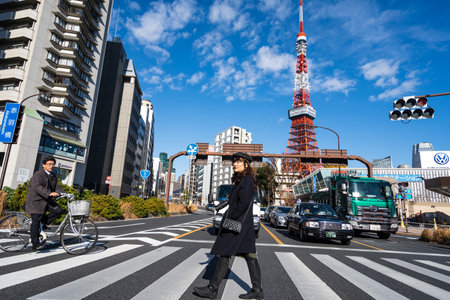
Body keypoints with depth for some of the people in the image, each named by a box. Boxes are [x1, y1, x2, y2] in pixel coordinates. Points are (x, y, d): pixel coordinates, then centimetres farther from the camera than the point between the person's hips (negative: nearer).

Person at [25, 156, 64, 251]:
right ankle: (35, 244, 2)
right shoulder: (38, 174, -11)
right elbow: (37, 187, -25)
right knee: (36, 222, -4)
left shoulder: (53, 177, 15)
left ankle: (44, 222, 7)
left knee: (59, 210, -14)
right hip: (36, 200, -7)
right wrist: (49, 193, -38)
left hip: (47, 200, 7)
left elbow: (57, 187, 11)